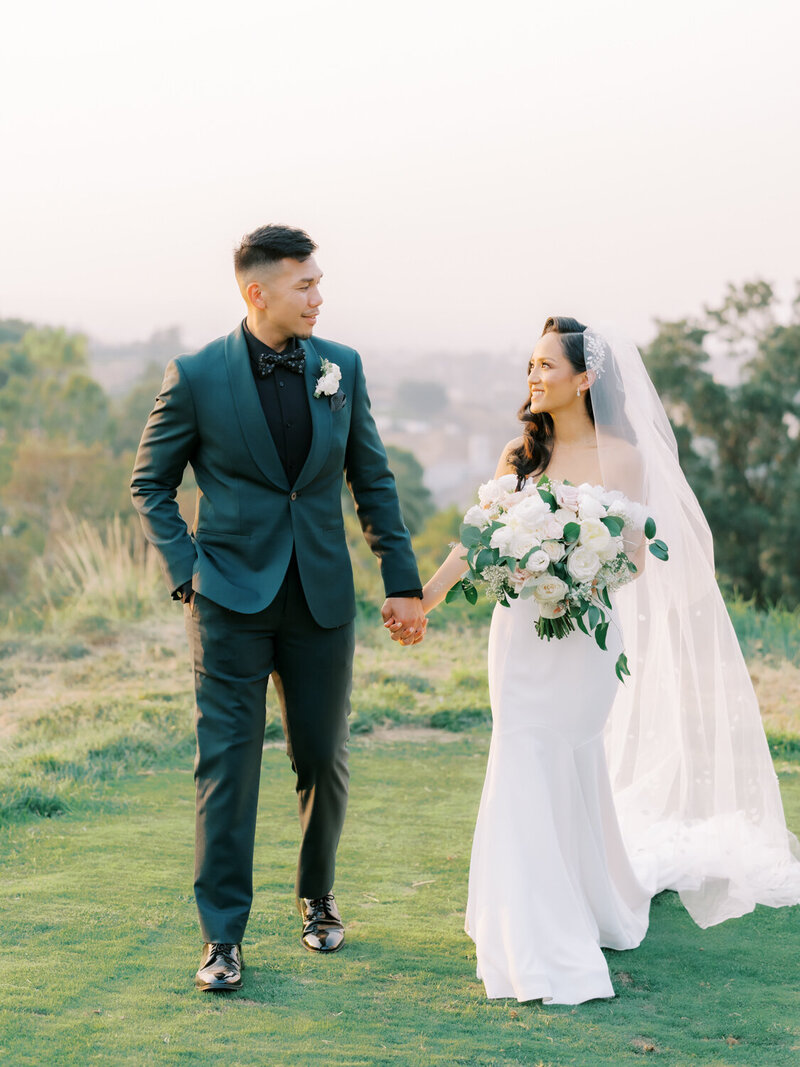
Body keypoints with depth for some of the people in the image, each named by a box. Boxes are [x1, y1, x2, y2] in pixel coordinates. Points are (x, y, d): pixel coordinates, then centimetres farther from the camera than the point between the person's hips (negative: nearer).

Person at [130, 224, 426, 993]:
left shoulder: (340, 367, 3)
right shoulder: (196, 376, -6)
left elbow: (373, 480, 10)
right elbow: (150, 483, 3)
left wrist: (402, 581, 7)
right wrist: (185, 572, -8)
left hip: (322, 598, 3)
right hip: (232, 598, -3)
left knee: (324, 760, 10)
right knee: (226, 762, -4)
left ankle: (317, 898, 33)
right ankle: (222, 936, 4)